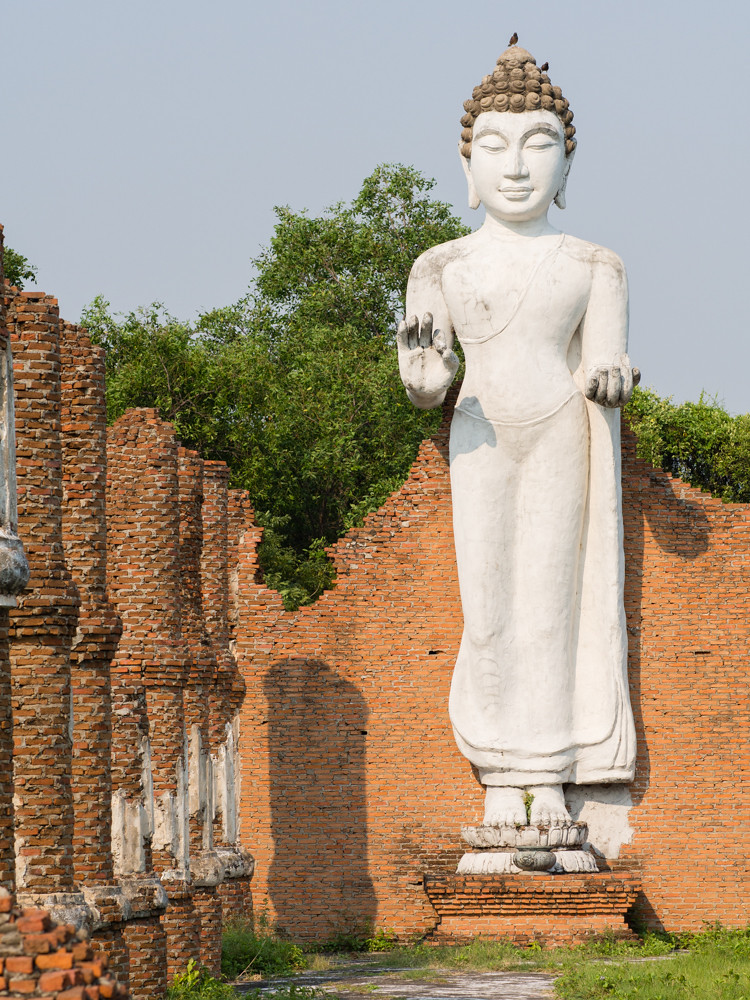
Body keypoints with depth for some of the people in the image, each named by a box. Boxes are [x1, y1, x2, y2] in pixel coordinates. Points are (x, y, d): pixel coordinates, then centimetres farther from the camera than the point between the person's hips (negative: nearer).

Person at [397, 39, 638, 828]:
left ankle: (552, 779, 3)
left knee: (551, 605, -1)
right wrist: (422, 366, -23)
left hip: (561, 442, 0)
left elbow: (603, 369, 4)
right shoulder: (442, 268, 4)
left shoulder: (592, 267, 6)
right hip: (482, 444, 0)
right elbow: (427, 384, 0)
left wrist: (612, 379, -20)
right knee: (488, 608, -4)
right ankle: (501, 780, 2)